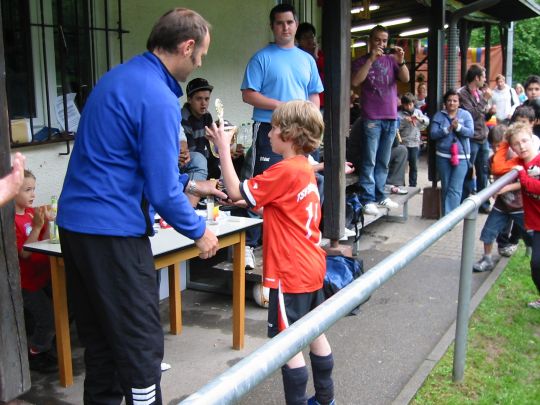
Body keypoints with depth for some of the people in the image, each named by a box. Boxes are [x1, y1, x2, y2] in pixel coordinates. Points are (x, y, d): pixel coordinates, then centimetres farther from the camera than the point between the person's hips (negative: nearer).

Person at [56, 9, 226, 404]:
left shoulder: (117, 77, 13)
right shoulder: (158, 98, -17)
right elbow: (161, 190, -17)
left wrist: (189, 184, 25)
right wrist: (199, 230, 0)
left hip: (74, 221, 9)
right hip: (114, 232, -9)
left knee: (99, 338, 20)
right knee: (142, 345, 2)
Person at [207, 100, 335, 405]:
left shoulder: (284, 171, -20)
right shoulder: (305, 169, 9)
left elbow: (236, 191, -15)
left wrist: (223, 148, -9)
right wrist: (255, 204, 9)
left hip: (291, 273, -10)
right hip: (312, 266, 10)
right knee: (315, 334, 20)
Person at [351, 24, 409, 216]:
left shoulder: (391, 60, 11)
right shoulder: (361, 61, 3)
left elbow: (405, 78, 1)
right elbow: (355, 81, -14)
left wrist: (401, 61, -16)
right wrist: (371, 59, -18)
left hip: (391, 117, 4)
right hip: (371, 118, -4)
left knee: (383, 161, 10)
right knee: (369, 161, -7)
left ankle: (380, 195, 18)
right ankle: (367, 199, -4)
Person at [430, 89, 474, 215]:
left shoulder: (465, 114, 4)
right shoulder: (439, 115, 5)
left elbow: (471, 132, -6)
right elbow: (432, 134, -4)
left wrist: (458, 127, -22)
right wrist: (447, 129, -18)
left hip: (461, 157, -2)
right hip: (443, 156, 2)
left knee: (455, 189, -9)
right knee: (445, 188, 9)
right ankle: (446, 215, 19)